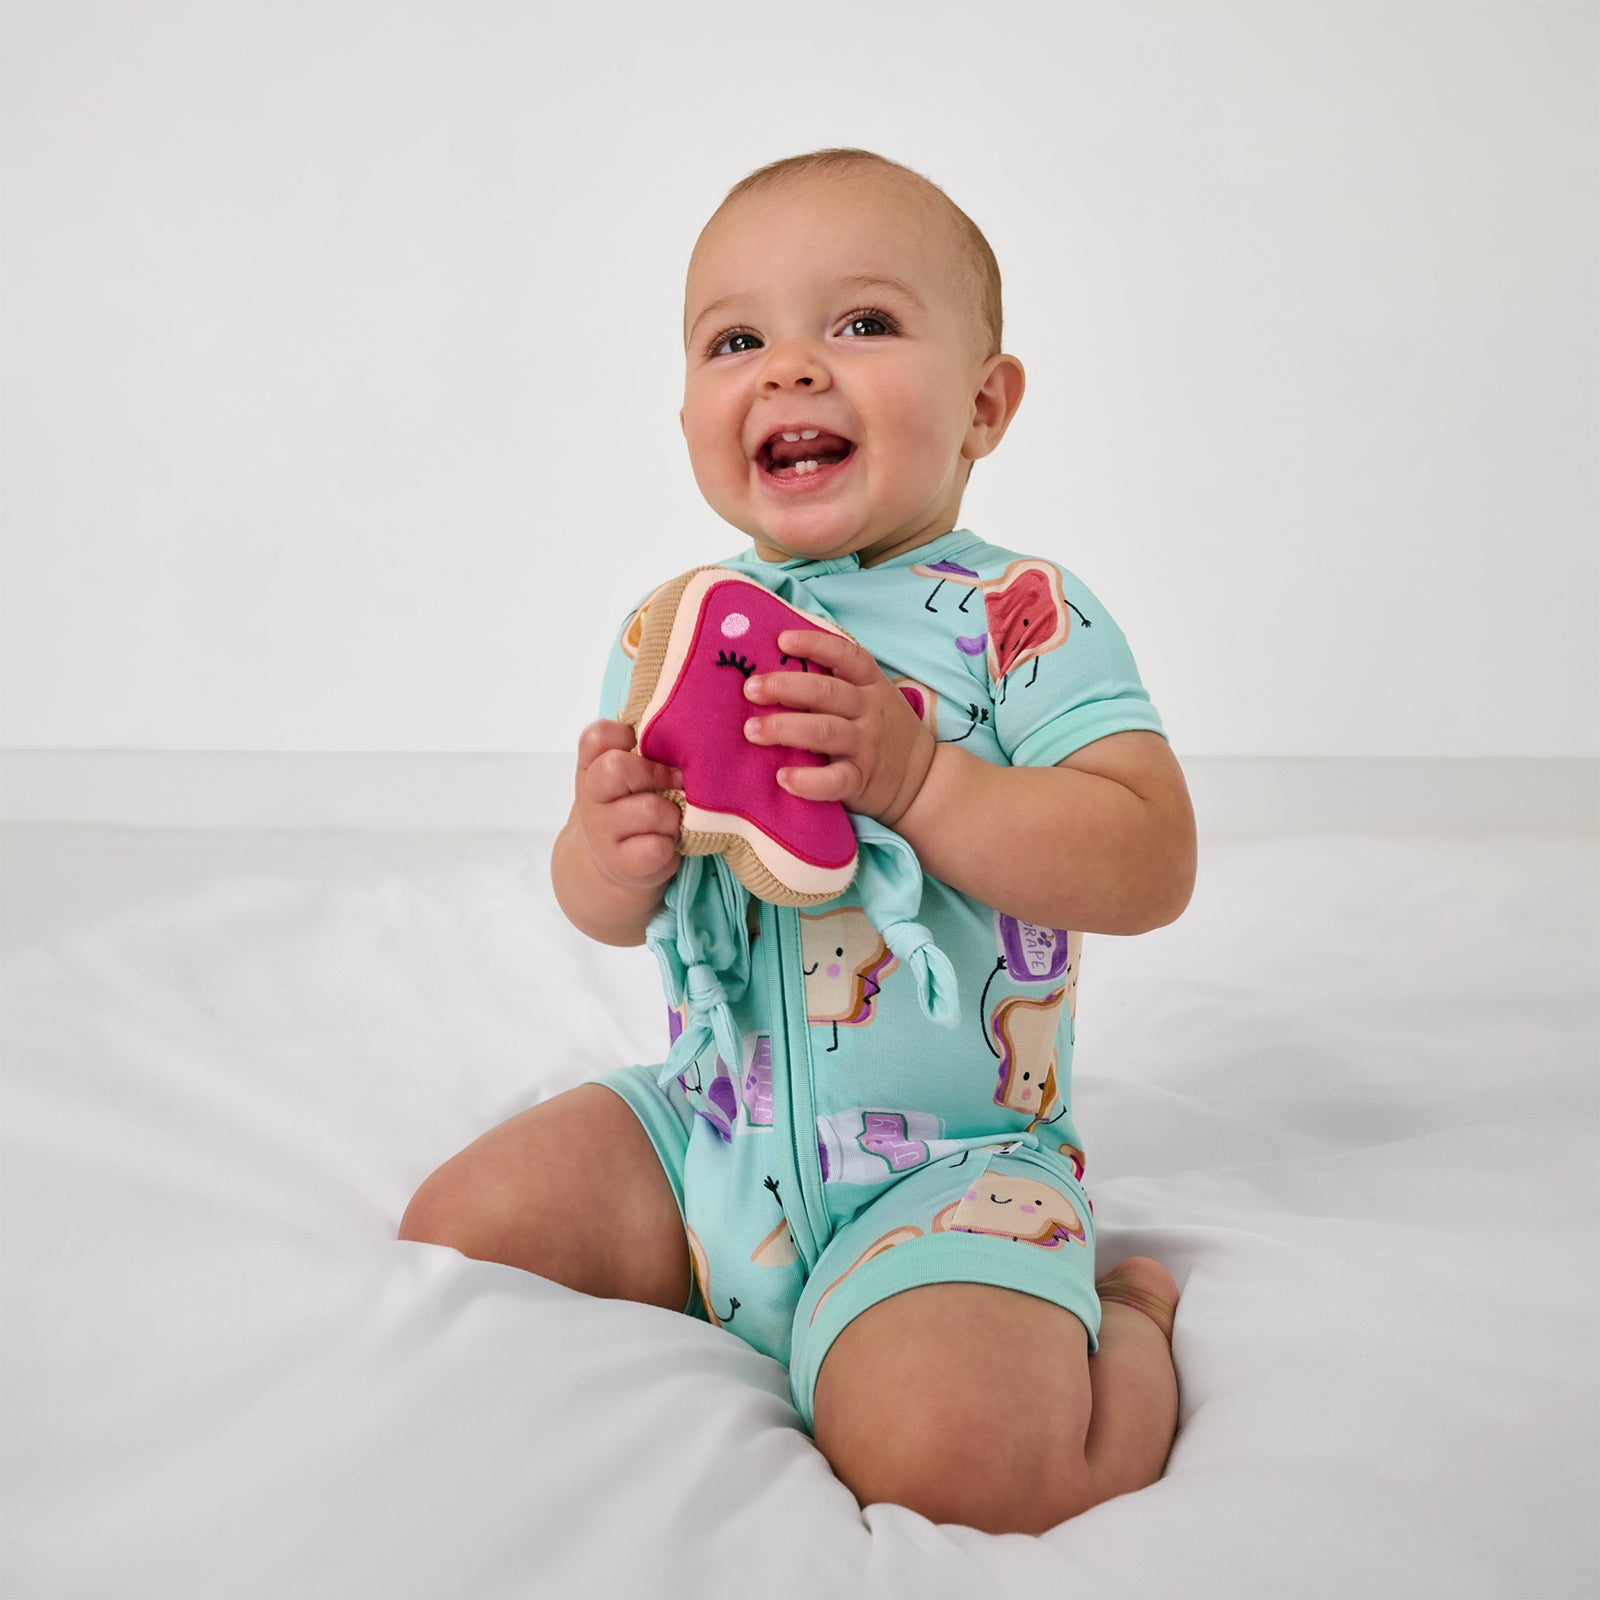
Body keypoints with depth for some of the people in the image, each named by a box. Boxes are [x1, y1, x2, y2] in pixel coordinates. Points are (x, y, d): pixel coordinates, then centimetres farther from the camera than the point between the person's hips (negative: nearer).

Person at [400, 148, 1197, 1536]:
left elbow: (1152, 865, -19)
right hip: (708, 1130, 6)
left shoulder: (1025, 617, -10)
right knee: (454, 1229, 0)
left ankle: (1121, 1315, 5)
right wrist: (610, 857, -17)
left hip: (952, 1158, -5)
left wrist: (913, 775, -29)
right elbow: (606, 916, 8)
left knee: (945, 1449, -27)